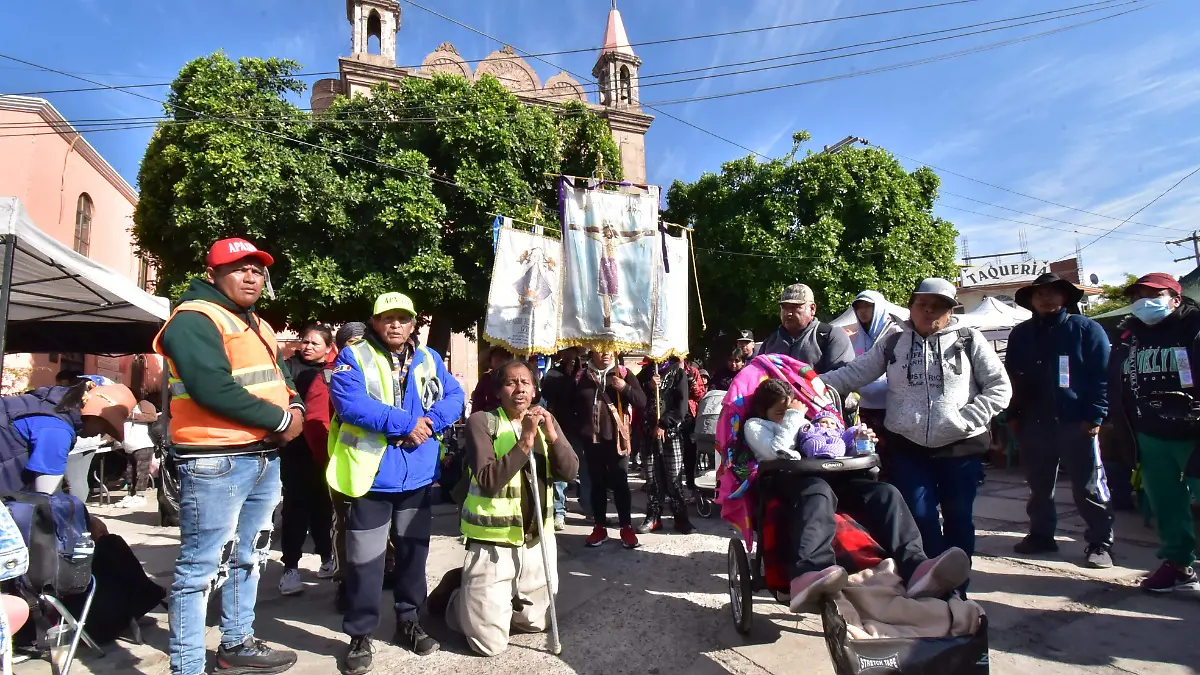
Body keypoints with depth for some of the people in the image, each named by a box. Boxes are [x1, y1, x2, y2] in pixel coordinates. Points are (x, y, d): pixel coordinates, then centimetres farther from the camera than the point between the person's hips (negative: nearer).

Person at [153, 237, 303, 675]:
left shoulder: (257, 325, 19)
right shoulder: (194, 319, -11)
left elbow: (282, 376, 18)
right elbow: (214, 389, -24)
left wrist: (296, 409, -4)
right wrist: (279, 419, -16)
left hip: (264, 457, 10)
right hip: (214, 461, -9)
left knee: (248, 558, 19)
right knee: (202, 567, -2)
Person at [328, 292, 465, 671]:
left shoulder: (428, 359, 9)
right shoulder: (353, 357, -5)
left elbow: (454, 397, 2)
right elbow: (349, 403, -21)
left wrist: (429, 423, -17)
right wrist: (405, 423, -22)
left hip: (418, 476, 4)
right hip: (371, 476, -4)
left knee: (413, 551, 16)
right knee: (365, 559, 4)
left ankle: (408, 621, 34)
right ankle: (360, 635, 22)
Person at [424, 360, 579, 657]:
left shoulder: (545, 421, 3)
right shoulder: (481, 421, -13)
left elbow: (570, 472, -6)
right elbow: (488, 482, -24)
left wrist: (552, 436, -22)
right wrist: (525, 441, -29)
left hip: (537, 542, 6)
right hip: (494, 545, -5)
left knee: (535, 624, 21)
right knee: (490, 643, 0)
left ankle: (478, 596, 41)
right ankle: (454, 593, 28)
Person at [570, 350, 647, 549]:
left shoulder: (624, 374, -1)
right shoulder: (581, 376, 4)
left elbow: (642, 402, -6)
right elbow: (572, 405, 12)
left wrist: (625, 388, -20)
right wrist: (577, 429, 3)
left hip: (616, 438, -2)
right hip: (592, 439, 2)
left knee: (620, 483, 3)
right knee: (597, 483, 11)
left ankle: (626, 528, 14)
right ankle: (600, 527, 21)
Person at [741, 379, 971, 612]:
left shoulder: (805, 422, 36)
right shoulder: (756, 425, 17)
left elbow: (836, 449, 32)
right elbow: (778, 451, -4)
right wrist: (794, 415, 2)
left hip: (829, 476, 7)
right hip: (789, 481, -7)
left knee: (885, 492, -17)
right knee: (818, 491, -43)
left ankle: (914, 566, -38)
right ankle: (807, 574, -65)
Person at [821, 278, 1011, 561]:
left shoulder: (969, 340, 3)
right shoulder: (893, 343, 7)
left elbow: (999, 388, 3)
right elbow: (852, 375, 5)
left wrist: (968, 419, -10)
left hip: (960, 447, 0)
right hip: (909, 448, 1)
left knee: (959, 518, 10)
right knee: (919, 518, 2)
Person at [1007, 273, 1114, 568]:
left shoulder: (1086, 329, 0)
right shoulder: (1020, 334, 12)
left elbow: (1102, 375, -5)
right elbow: (1012, 377, 13)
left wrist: (1095, 416, -12)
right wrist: (1013, 415, 6)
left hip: (1076, 422, -4)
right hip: (1033, 424, 4)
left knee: (1089, 488, 2)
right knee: (1038, 486, 13)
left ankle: (1100, 543, 12)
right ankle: (1041, 535, 24)